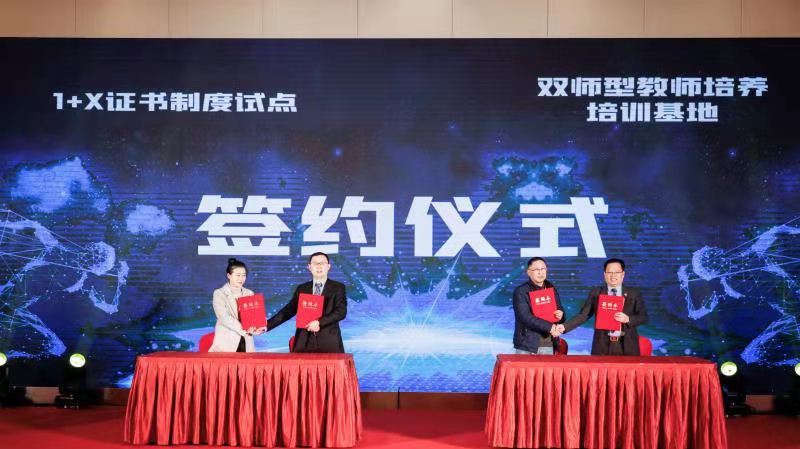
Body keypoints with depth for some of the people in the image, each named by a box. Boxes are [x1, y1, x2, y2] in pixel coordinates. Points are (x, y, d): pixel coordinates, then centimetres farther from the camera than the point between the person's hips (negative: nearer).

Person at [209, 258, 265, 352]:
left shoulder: (249, 294, 15)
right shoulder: (219, 294, 1)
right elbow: (224, 317, -12)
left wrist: (260, 327, -18)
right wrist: (243, 329, -24)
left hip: (246, 344, 4)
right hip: (226, 344, -4)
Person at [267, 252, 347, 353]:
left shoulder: (338, 287, 5)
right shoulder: (302, 289, 14)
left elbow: (341, 311, -6)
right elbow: (289, 310, 11)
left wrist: (319, 323, -17)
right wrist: (268, 325, 0)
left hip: (329, 341, -2)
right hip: (304, 342, 2)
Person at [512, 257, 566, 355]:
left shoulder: (551, 289, 13)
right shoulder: (521, 291, -5)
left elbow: (560, 310, 22)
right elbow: (525, 317, -16)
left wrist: (561, 315, -3)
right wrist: (549, 327, -21)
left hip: (549, 346, 4)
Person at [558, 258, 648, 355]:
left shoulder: (634, 293, 7)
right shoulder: (596, 293, 7)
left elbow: (643, 317, 4)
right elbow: (583, 315, 2)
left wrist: (628, 319, -16)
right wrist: (565, 326, -12)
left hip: (627, 346, 0)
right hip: (603, 345, 0)